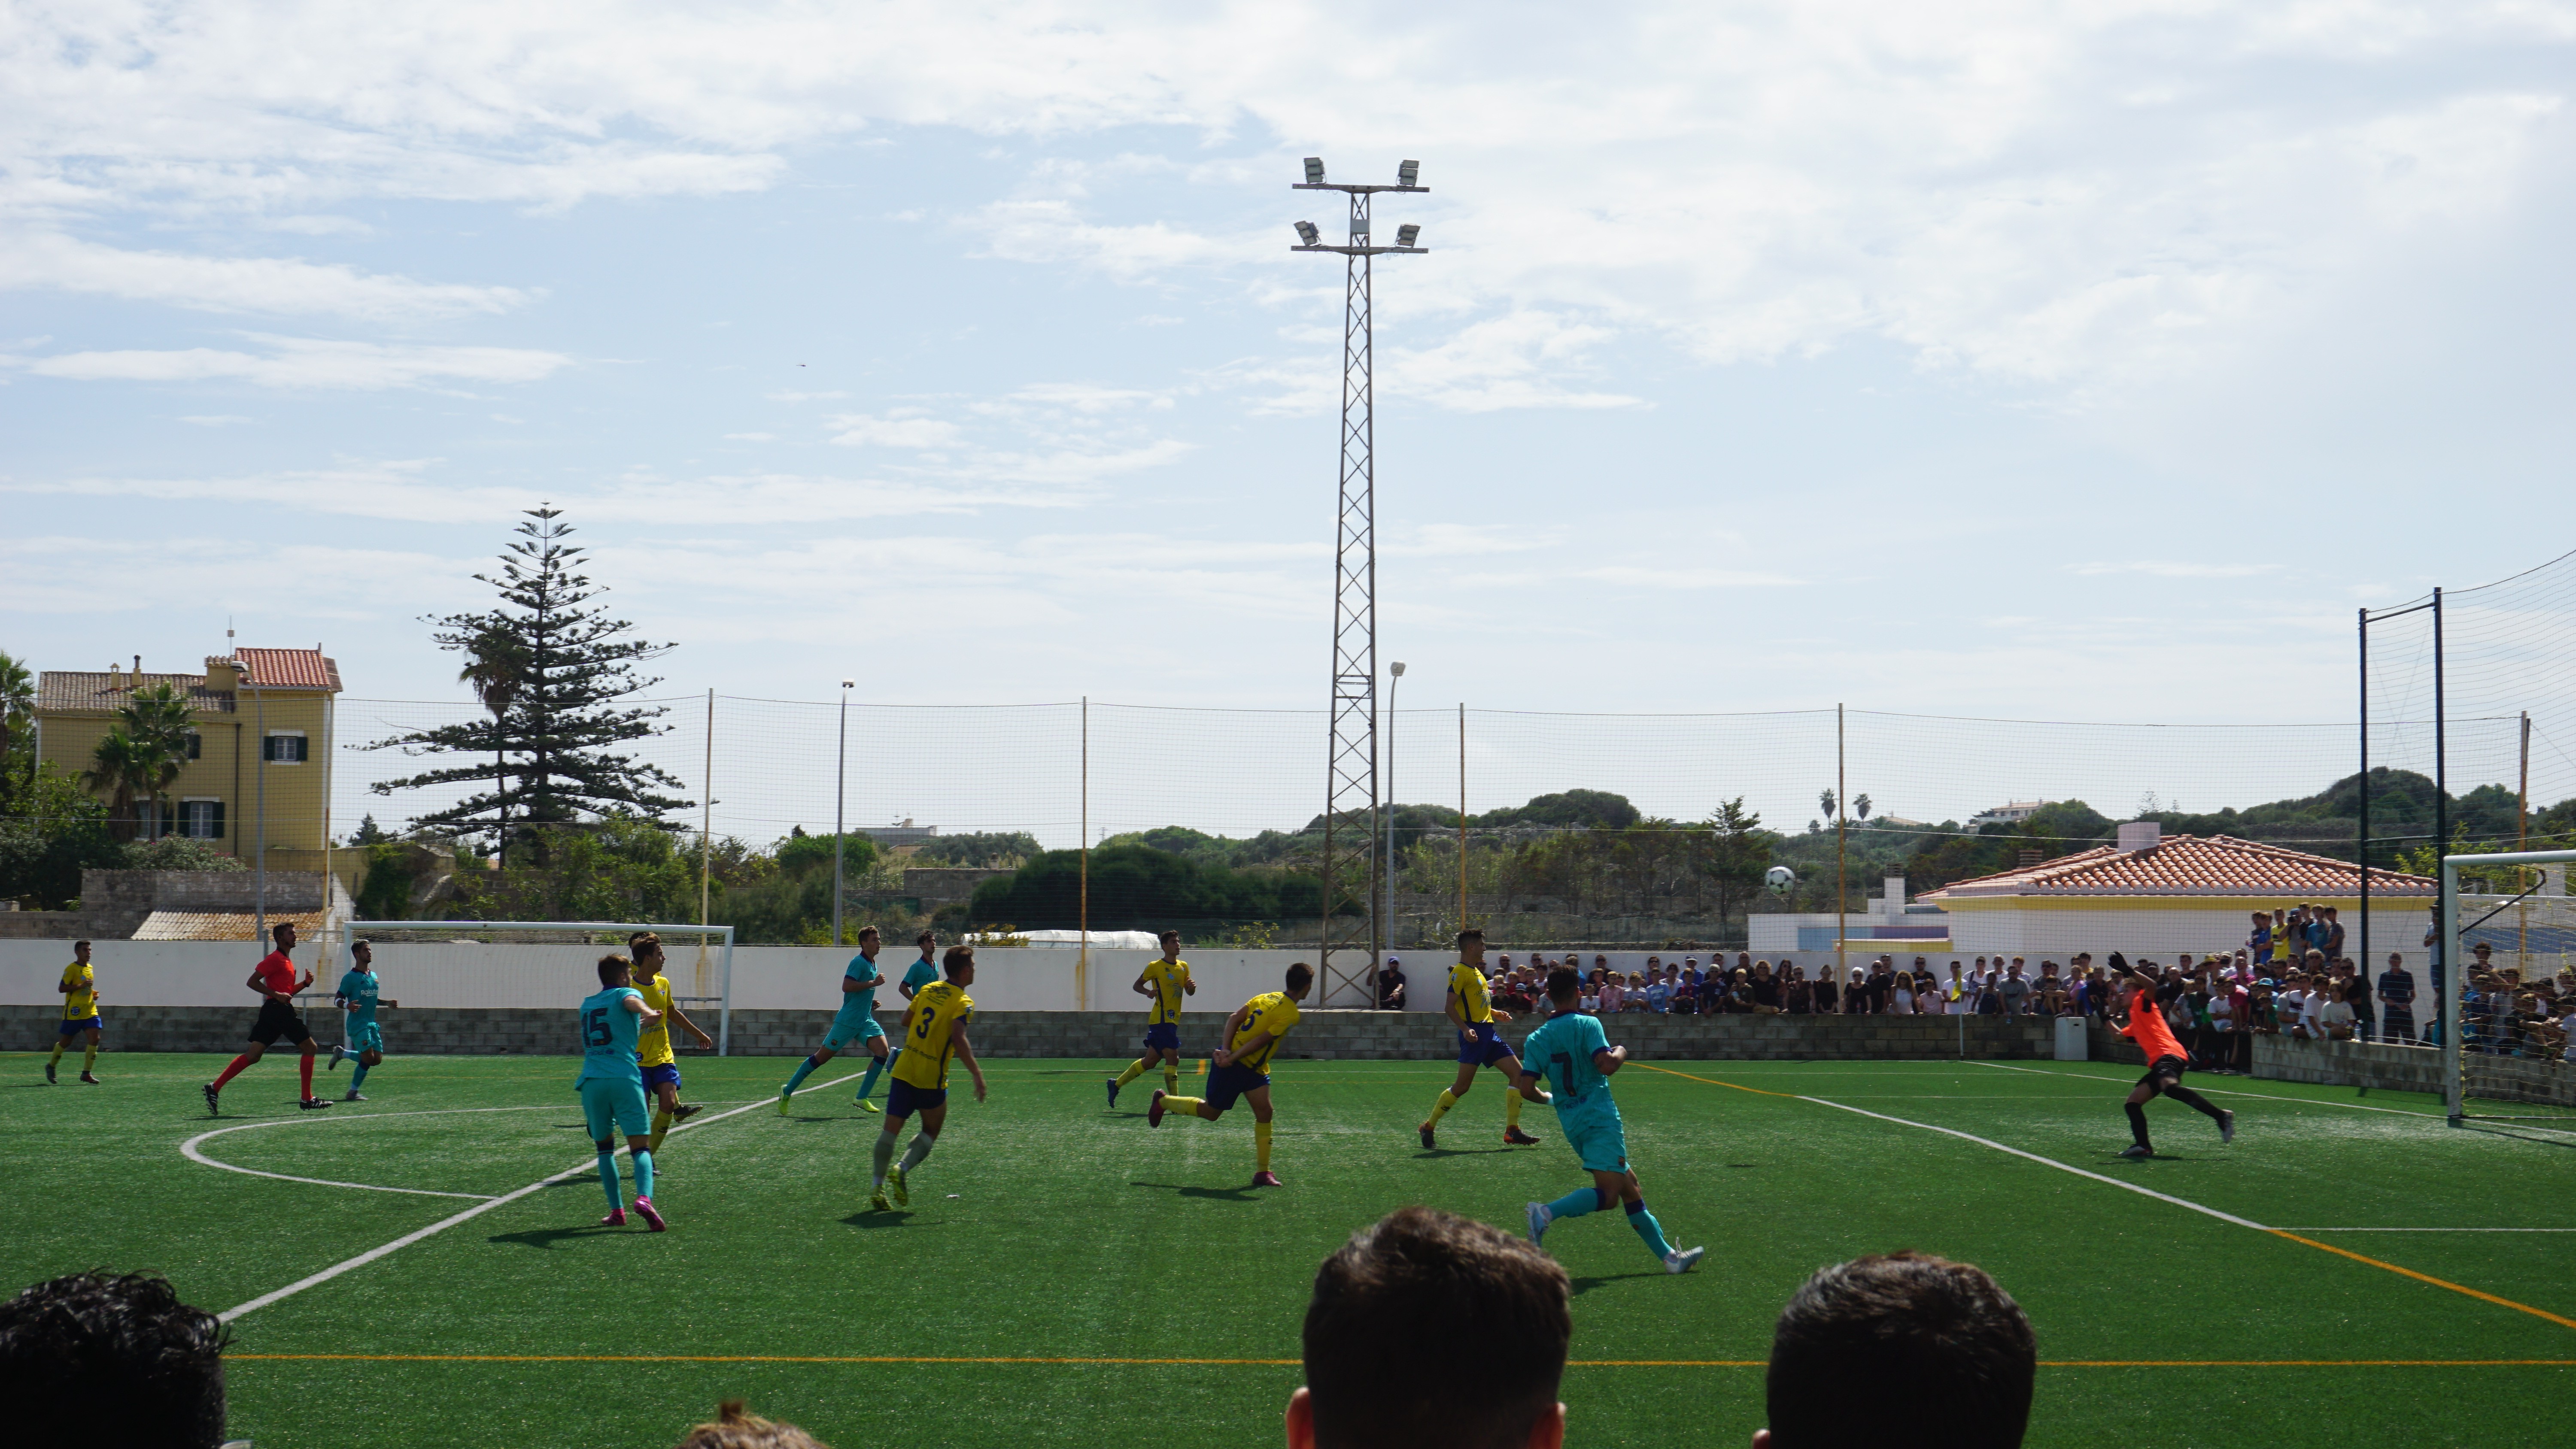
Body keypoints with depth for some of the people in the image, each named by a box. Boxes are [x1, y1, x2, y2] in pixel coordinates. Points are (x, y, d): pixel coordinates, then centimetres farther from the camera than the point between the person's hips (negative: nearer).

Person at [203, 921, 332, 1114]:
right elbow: (252, 982, -12)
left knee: (253, 1056, 3)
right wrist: (276, 995, -19)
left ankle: (214, 1088, -3)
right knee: (310, 1048, -3)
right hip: (279, 1010, -9)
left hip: (274, 1011, 9)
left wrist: (305, 983, 13)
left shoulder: (287, 960, 22)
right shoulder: (275, 958, -7)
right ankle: (307, 1099, -2)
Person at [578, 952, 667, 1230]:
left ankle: (616, 1210, 8)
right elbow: (632, 1002, -16)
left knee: (605, 1147, 16)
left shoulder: (587, 1004, 27)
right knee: (640, 1145, -7)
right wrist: (647, 1013, -39)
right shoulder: (625, 994, 10)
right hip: (624, 1079, -4)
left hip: (590, 1081, 4)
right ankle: (644, 1198, -31)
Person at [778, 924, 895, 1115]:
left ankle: (862, 1099, -7)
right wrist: (874, 983, -21)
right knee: (822, 1057, 0)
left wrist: (870, 1003, 13)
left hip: (865, 1020, 8)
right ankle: (787, 1092, 14)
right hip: (847, 1020, -8)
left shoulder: (873, 964, 15)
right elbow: (846, 986, -26)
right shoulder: (859, 962, -12)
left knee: (883, 1051, -12)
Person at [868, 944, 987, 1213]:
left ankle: (878, 1186, -8)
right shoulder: (963, 1003, -10)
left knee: (891, 1129, 0)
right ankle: (902, 1169, -10)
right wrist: (977, 1074, -23)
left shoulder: (927, 990, 10)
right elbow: (958, 1039, -24)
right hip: (932, 1078, -5)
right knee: (931, 1132, 12)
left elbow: (906, 1020, 19)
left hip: (904, 1069, 5)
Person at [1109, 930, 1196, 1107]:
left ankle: (1116, 1084, 24)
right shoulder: (1155, 966, -5)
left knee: (1150, 1061, 12)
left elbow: (1189, 992, 17)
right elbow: (1137, 985, 2)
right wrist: (1148, 992, -19)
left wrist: (1192, 987, -7)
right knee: (1173, 1058, -14)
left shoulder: (1184, 966, 13)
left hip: (1172, 1020, 8)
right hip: (1161, 1018, -8)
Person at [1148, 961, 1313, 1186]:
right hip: (1234, 1065, -8)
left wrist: (1226, 1049, -7)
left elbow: (1234, 1019, -1)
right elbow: (1261, 1041, -21)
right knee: (1210, 1112, 10)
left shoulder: (1267, 997, 5)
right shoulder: (1291, 1014, -19)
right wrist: (1232, 1058, -20)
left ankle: (1262, 1172, 0)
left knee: (1264, 1113, 0)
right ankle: (1163, 1102, 31)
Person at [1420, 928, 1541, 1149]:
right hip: (1474, 1034, -10)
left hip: (1488, 1033, 10)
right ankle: (1428, 1127, 4)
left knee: (1517, 1073, 1)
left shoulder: (1476, 971, 20)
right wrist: (1465, 1029, -27)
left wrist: (1495, 1013, 19)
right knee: (1462, 1086, -9)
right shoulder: (1460, 972, -9)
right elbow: (1450, 1006, -16)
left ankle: (1512, 1131, 0)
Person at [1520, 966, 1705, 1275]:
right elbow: (1605, 1065, -20)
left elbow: (1526, 1089, 1)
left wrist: (1547, 1098, 22)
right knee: (1608, 1193, -13)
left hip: (1570, 1122, 7)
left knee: (1630, 1188, 12)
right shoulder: (1587, 1024, -7)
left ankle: (1667, 1255, 13)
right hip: (1600, 1117, -7)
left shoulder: (1536, 1039, 7)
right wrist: (1620, 1053, 1)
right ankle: (1547, 1212, -33)